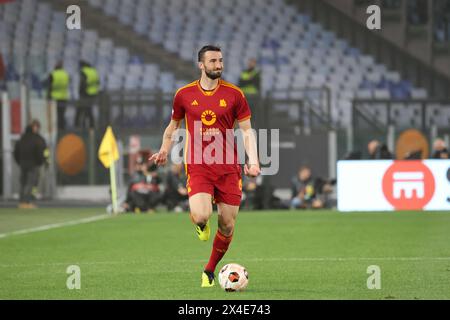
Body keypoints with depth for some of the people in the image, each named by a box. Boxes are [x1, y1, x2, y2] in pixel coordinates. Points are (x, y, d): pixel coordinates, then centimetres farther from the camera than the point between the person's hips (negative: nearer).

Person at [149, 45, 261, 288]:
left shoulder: (234, 94, 2)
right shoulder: (184, 94, 4)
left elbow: (247, 131, 4)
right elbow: (173, 125, 18)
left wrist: (253, 161, -10)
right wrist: (164, 150, 2)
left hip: (228, 168, 1)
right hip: (198, 167, -1)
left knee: (227, 225, 3)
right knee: (201, 216, -23)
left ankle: (210, 270, 26)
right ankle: (202, 225, 16)